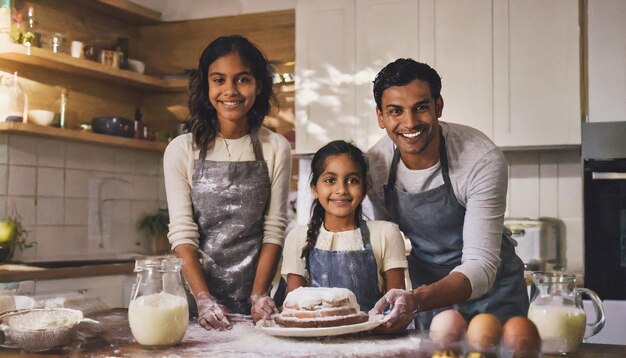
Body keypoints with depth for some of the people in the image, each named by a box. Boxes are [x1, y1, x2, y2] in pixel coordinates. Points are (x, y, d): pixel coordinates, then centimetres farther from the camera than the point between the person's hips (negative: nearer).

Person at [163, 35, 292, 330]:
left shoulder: (275, 148, 3)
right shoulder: (182, 150, 2)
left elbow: (274, 230, 0)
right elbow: (182, 232, -4)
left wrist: (258, 295, -11)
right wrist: (204, 299, -15)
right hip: (195, 296, 0)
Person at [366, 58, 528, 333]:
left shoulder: (483, 160, -28)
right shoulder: (373, 164, -15)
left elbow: (481, 267, -32)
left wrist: (416, 300, -47)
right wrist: (397, 301, -11)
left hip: (488, 291, -3)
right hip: (428, 295, 3)